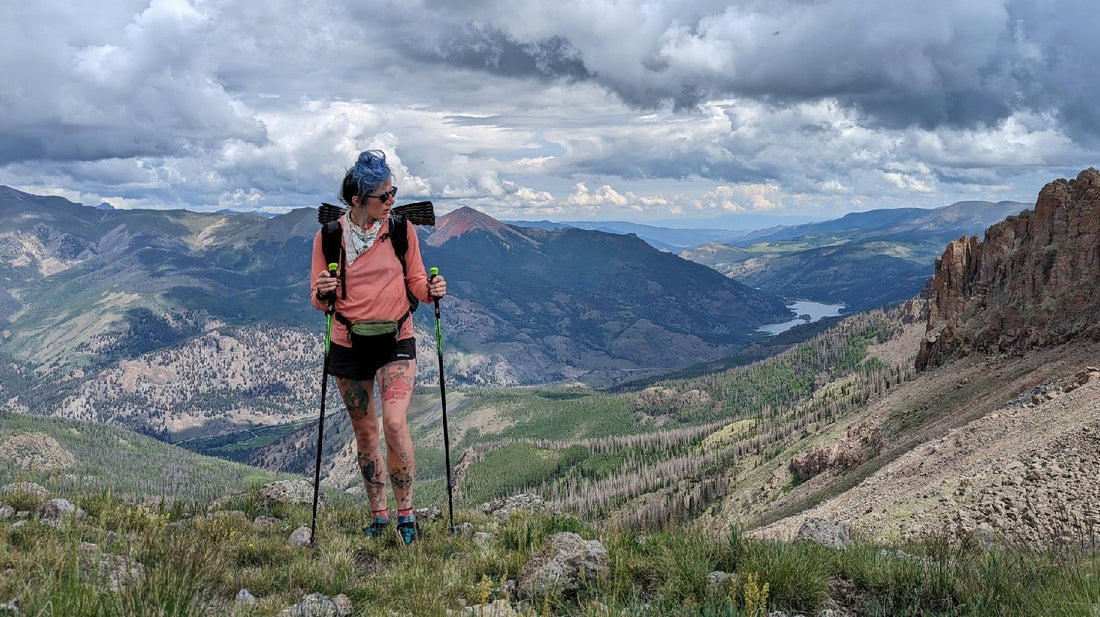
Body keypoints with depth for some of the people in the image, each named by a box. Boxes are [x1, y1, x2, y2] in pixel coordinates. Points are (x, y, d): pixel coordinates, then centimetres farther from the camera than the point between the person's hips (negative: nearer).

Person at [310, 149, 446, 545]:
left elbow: (415, 280, 5)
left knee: (395, 423, -17)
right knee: (364, 431, 10)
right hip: (349, 344, 1)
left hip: (396, 340, -1)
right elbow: (318, 299, -1)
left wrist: (430, 291, -17)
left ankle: (406, 513, -2)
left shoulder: (402, 229, -4)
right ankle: (378, 514, 25)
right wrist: (322, 293, -23)